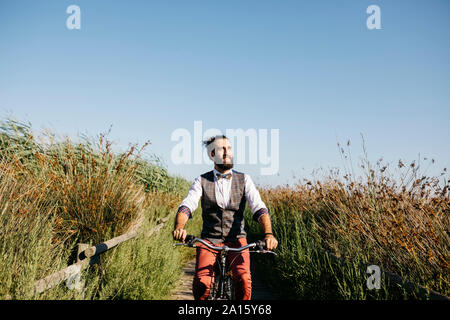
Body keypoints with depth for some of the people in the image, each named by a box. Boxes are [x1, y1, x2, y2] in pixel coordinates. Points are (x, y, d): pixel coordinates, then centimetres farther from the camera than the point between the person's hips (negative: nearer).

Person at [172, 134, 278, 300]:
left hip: (236, 238, 0)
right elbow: (186, 206, -14)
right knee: (201, 283, -21)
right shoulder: (201, 181, 1)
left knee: (243, 279, -25)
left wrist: (268, 233, -29)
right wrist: (179, 228, -36)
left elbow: (259, 207, -10)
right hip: (209, 239, 0)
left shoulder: (244, 180, 1)